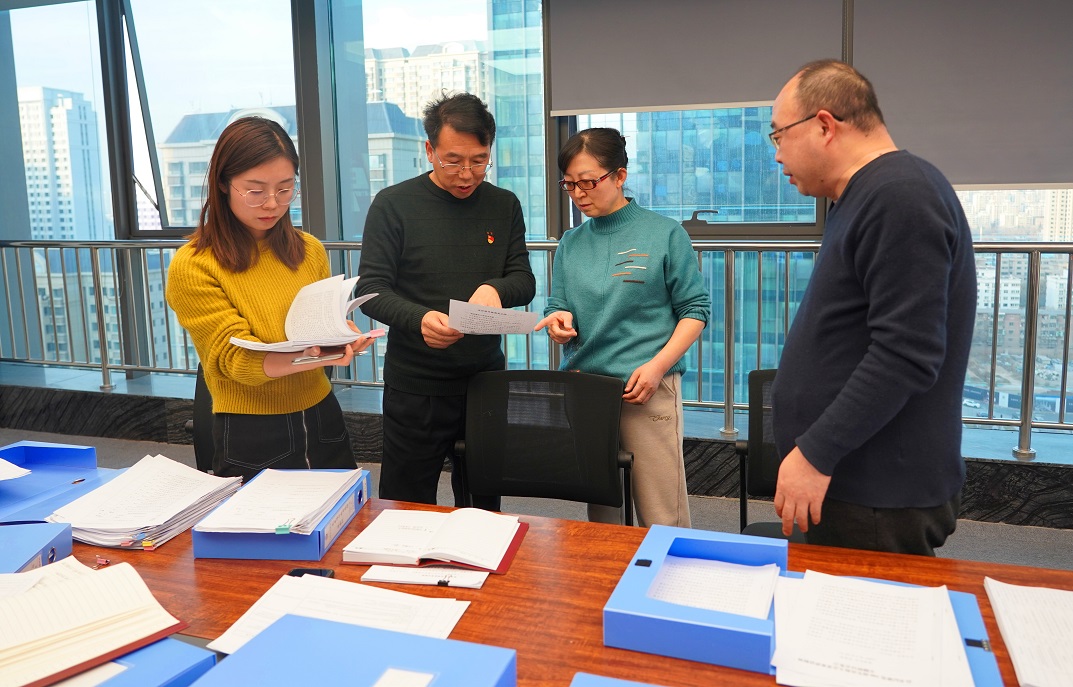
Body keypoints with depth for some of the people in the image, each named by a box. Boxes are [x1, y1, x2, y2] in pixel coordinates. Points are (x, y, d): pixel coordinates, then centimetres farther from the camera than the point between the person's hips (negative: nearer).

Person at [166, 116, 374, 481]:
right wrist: (309, 356, -36)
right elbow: (237, 359, -17)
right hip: (250, 438, -5)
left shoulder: (309, 250, 4)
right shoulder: (191, 267, -11)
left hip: (322, 419, 5)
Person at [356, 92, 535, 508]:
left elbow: (525, 281, 6)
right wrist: (419, 319, -28)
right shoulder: (393, 205, -6)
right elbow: (370, 289, -8)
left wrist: (495, 289, -18)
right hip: (415, 385, -3)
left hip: (487, 377, 3)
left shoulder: (504, 206, 6)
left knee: (484, 508, 16)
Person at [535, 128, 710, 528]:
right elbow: (558, 312, 13)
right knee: (599, 513, 12)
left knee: (661, 518, -2)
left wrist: (657, 366, -13)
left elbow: (695, 310, -1)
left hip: (648, 389, -4)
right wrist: (559, 323, -11)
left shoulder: (665, 234, -1)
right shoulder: (571, 243, 11)